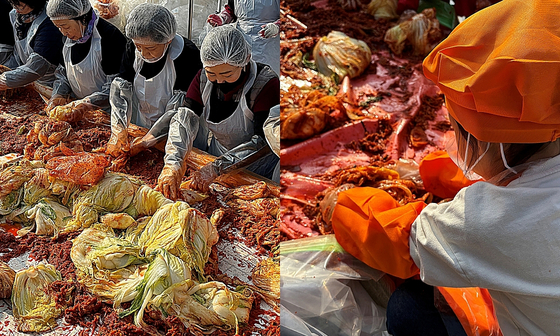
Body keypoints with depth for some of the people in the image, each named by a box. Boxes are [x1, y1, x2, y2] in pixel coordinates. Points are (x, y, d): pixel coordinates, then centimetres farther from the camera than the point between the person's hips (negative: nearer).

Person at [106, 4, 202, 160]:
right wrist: (118, 131, -25)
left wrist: (148, 140, -28)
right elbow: (120, 90, -10)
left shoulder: (187, 55, -25)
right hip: (139, 128, 4)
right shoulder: (132, 49, -8)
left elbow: (180, 108, -26)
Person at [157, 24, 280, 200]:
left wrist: (216, 167, -36)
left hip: (257, 172, -6)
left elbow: (263, 141, -27)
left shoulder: (266, 83, -21)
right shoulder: (203, 78, -5)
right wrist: (173, 162, -34)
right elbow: (185, 119, -15)